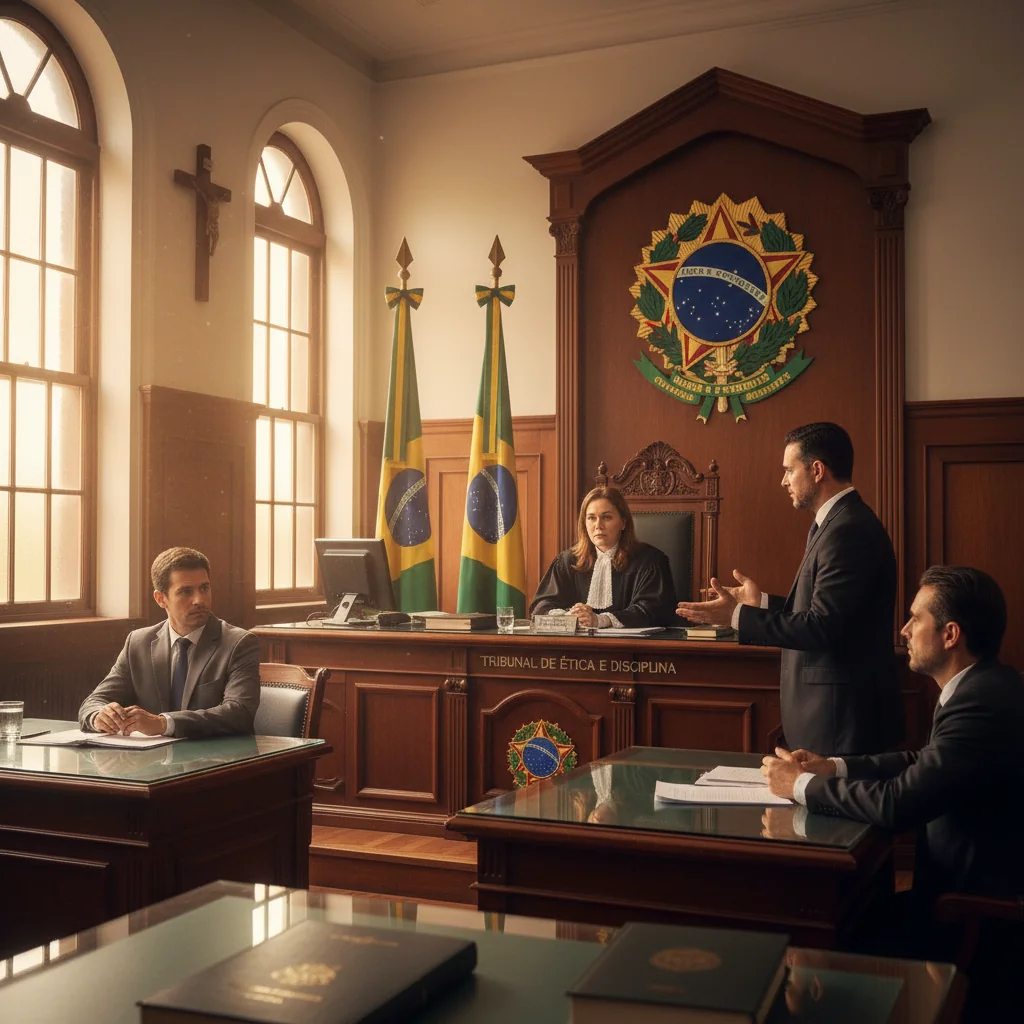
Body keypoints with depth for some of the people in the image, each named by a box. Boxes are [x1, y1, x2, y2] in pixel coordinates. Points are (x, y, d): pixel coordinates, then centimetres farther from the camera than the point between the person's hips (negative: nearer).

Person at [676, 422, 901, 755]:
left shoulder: (847, 530, -20)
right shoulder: (839, 522, 12)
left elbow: (822, 627, -25)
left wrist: (738, 616, -20)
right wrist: (762, 602, 12)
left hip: (841, 712, -10)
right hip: (830, 705, 10)